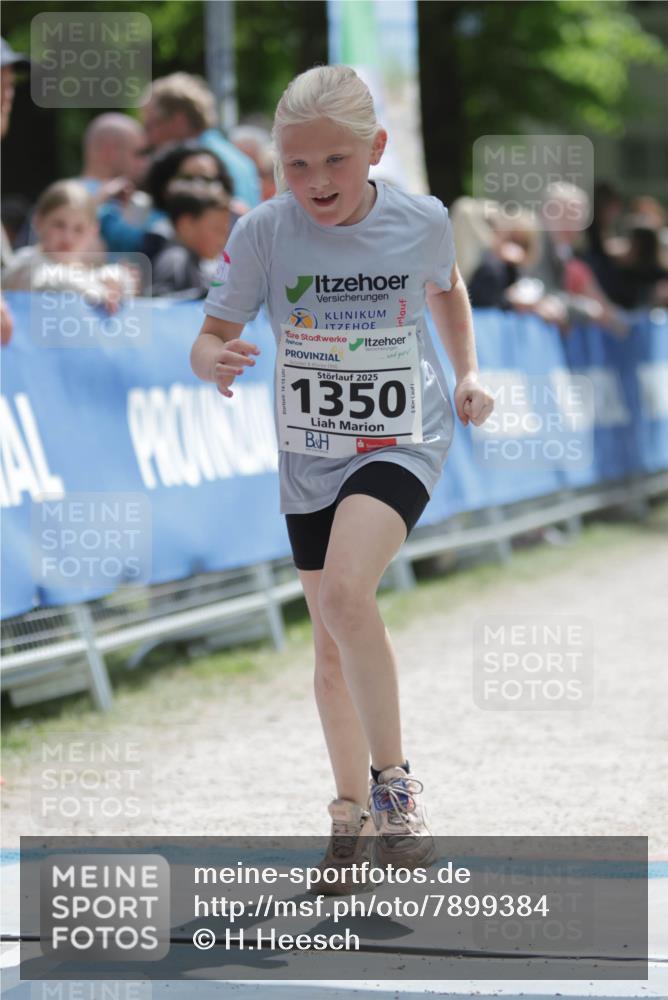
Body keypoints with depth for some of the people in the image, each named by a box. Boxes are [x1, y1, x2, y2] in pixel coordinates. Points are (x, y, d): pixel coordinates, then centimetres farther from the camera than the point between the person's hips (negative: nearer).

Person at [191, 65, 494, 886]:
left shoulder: (422, 220, -12)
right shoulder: (263, 232, -14)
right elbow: (210, 339, -11)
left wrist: (467, 374, 4)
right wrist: (215, 362, -33)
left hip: (402, 441, -3)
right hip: (309, 453, 3)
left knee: (346, 593, -27)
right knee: (332, 645, 11)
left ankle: (392, 779, -14)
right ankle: (351, 809, 29)